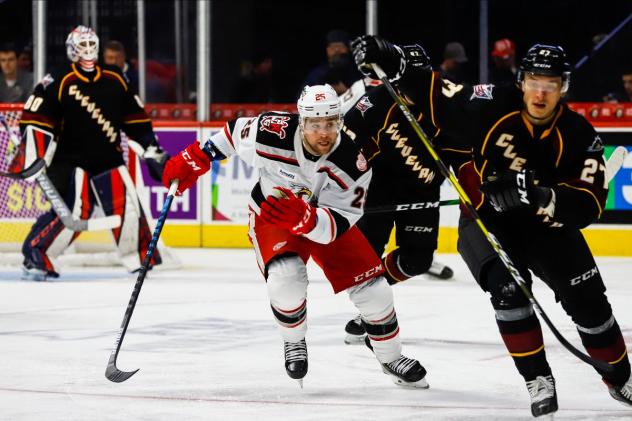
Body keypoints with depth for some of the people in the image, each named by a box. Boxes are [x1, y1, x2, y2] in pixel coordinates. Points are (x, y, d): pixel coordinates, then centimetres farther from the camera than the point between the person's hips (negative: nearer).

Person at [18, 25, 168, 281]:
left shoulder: (115, 81, 8)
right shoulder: (58, 83, -8)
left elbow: (136, 119, 15)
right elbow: (34, 119, -11)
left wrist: (152, 150, 11)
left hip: (109, 159, 5)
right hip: (69, 161, -5)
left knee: (127, 205, -5)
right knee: (74, 210, -20)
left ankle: (139, 257, 12)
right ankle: (35, 256, -11)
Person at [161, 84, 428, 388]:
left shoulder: (353, 165, -30)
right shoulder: (273, 134, -32)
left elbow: (334, 227, -34)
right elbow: (235, 132, -8)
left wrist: (302, 217, -53)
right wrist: (194, 160, -4)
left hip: (327, 219, 2)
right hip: (270, 218, -2)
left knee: (371, 286, -7)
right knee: (286, 278, -30)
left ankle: (391, 358, 21)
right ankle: (293, 342, 2)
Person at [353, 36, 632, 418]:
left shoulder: (579, 135, -19)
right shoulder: (494, 106, -20)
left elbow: (590, 202, -26)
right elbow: (437, 98, -13)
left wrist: (541, 196, -43)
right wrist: (393, 63, -27)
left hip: (547, 225, 2)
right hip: (486, 217, -1)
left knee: (588, 300, -1)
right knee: (507, 287, -26)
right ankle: (539, 381, -12)